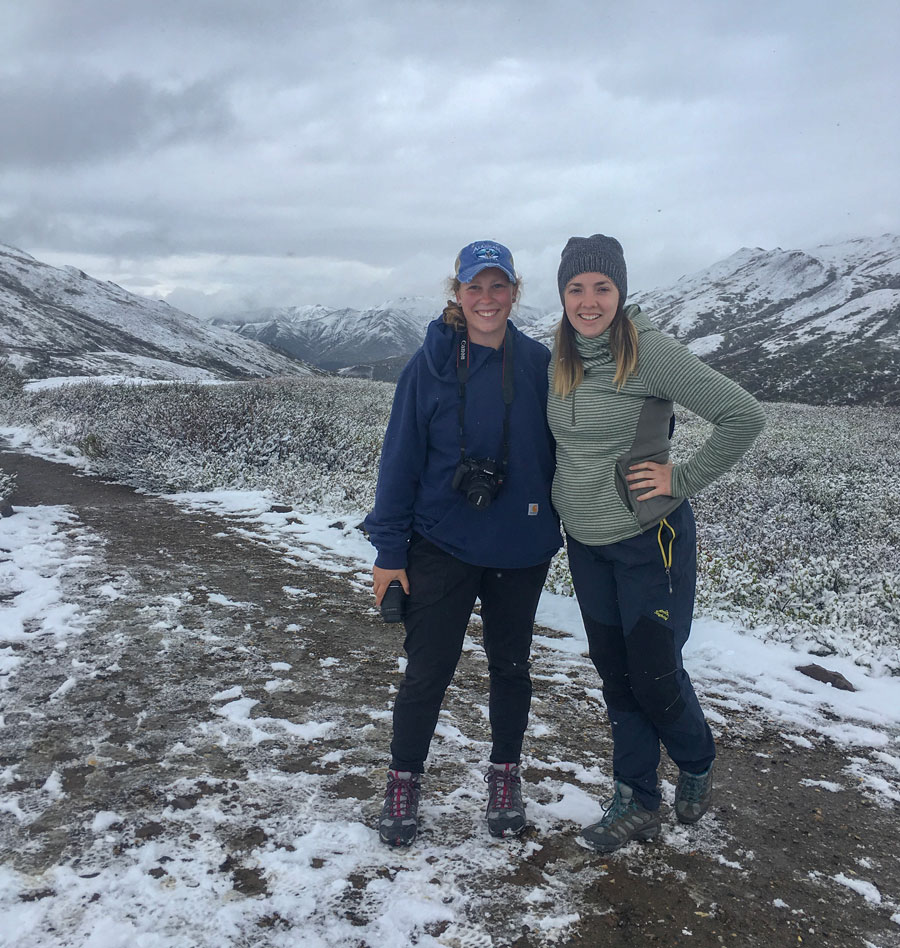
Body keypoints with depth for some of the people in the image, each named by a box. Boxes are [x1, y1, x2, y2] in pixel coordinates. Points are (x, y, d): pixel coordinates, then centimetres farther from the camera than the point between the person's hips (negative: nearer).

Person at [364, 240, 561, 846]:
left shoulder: (539, 364, -2)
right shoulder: (432, 364, -7)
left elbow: (561, 451, 6)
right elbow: (401, 459, -5)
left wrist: (557, 525, 3)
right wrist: (389, 549, -6)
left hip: (522, 549, 2)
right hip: (443, 546, -2)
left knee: (511, 666, 16)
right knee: (428, 671, 5)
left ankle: (506, 776, 36)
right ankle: (404, 782, 27)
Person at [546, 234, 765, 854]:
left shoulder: (649, 350, -17)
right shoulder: (561, 359, 2)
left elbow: (744, 416, -18)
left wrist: (683, 480, -16)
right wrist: (565, 499, 8)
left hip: (650, 540, -6)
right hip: (585, 543, 6)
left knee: (655, 674, 2)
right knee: (615, 672, 13)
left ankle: (698, 768, 35)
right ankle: (637, 805, 29)